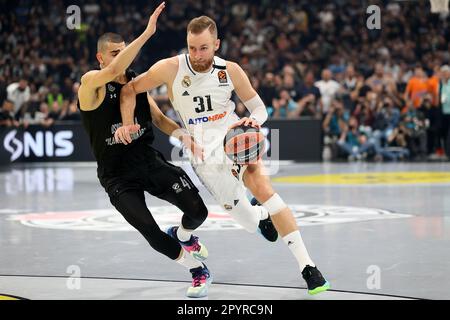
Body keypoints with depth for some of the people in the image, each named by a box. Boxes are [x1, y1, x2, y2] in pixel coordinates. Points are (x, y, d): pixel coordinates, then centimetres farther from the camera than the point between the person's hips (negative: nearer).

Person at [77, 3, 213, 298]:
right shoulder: (91, 83, -12)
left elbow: (159, 119, 15)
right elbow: (114, 70, -34)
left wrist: (185, 137, -3)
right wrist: (147, 33, -38)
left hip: (150, 161, 5)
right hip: (117, 176, -5)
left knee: (198, 211, -7)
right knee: (151, 233, -21)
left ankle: (183, 236, 32)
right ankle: (199, 271, 4)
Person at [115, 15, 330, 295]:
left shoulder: (230, 71, -7)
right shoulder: (171, 69, -12)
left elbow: (259, 107, 4)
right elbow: (130, 89, 1)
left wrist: (253, 120, -19)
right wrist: (127, 124, -12)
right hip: (205, 154, 0)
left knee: (263, 189, -25)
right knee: (236, 209, 3)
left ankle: (307, 266, -23)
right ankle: (261, 217, 46)